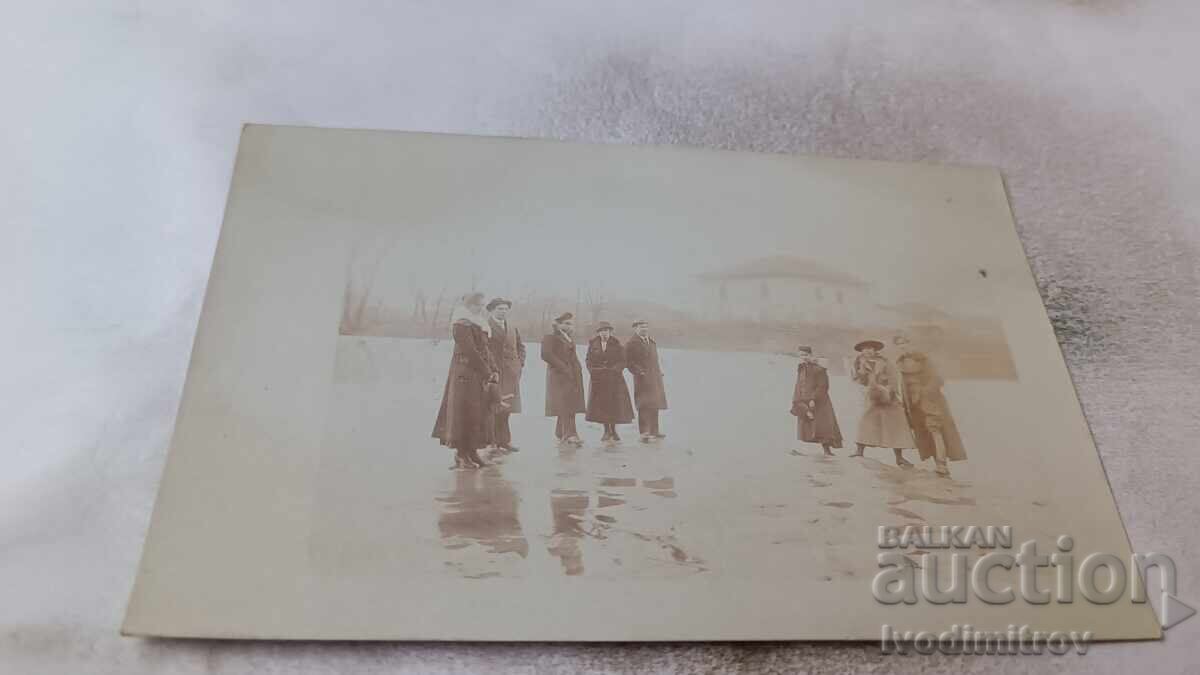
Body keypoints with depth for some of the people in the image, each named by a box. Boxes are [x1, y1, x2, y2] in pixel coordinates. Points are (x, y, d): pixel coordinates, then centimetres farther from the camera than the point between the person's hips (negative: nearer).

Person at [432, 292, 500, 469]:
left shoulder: (479, 326, 17)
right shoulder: (462, 325, -11)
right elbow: (470, 351, -17)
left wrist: (494, 370, 1)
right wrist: (487, 373, -15)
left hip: (479, 376, 9)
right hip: (466, 373, -9)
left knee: (479, 413, 9)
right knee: (465, 412, -5)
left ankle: (472, 451, 16)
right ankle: (461, 454, 2)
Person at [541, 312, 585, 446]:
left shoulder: (570, 337, 21)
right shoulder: (550, 337, -5)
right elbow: (546, 354, -16)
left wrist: (578, 368, 9)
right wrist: (563, 367, -17)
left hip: (572, 376, 8)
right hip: (559, 375, -8)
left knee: (570, 405, 5)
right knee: (565, 405, -15)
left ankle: (561, 434, 15)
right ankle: (570, 435, -21)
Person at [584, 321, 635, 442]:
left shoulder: (616, 344, 2)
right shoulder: (592, 344, 6)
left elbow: (622, 361, 0)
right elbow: (588, 360, 6)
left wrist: (613, 370, -14)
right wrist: (592, 370, -9)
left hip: (614, 378, -1)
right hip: (598, 378, 1)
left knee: (614, 404, -3)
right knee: (601, 404, -1)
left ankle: (613, 430, 11)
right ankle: (607, 431, 8)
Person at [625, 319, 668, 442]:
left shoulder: (651, 341, 19)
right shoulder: (631, 343, -5)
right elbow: (629, 362, -10)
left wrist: (659, 371, 14)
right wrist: (639, 372, -18)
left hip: (655, 378, 8)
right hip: (643, 378, -8)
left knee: (655, 405, 12)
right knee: (644, 406, -9)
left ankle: (654, 431, 20)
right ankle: (644, 433, -8)